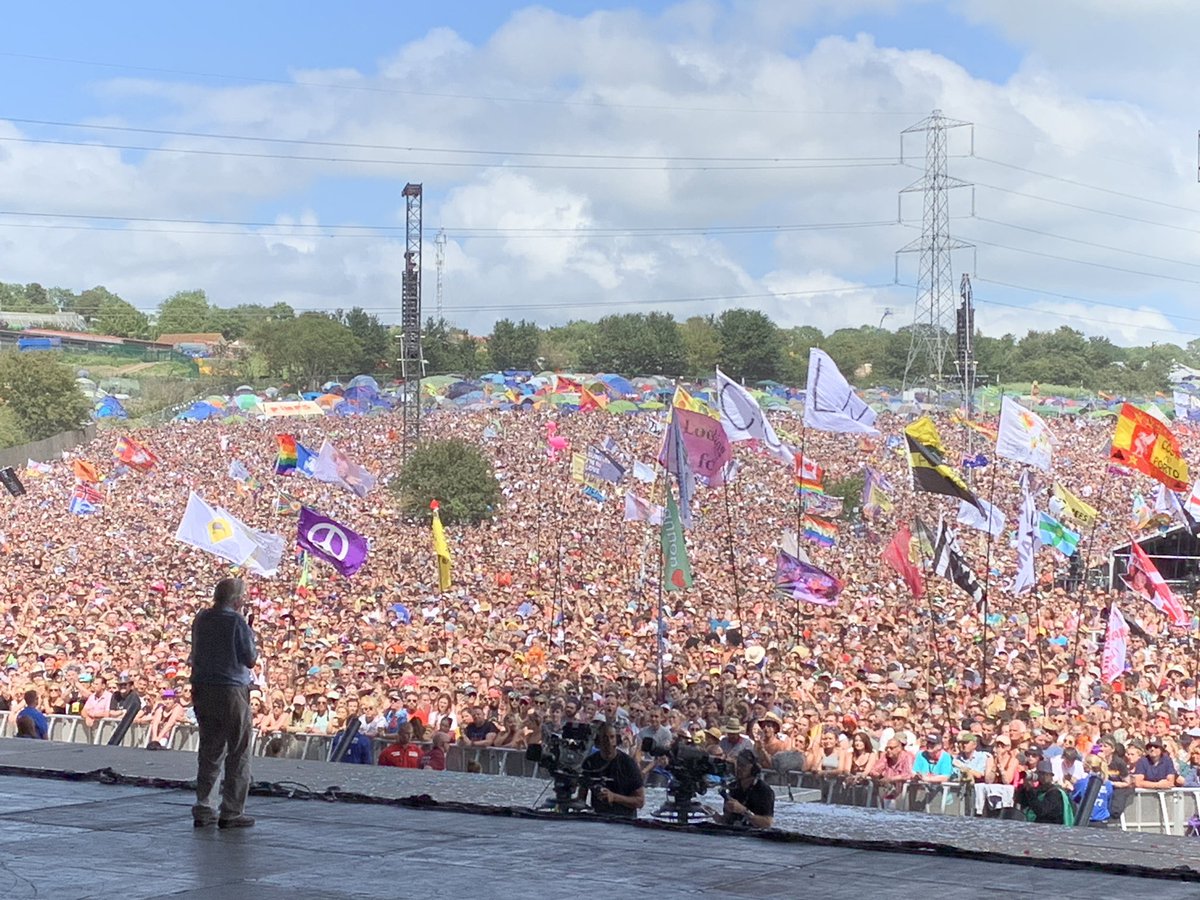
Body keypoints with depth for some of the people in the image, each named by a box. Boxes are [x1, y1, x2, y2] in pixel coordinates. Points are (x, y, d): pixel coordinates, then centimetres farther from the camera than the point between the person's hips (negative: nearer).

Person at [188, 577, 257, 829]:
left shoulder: (200, 619, 7)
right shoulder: (236, 622, -12)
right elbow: (250, 660, -10)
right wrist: (252, 641, 9)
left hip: (202, 690, 6)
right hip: (231, 691, -6)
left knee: (209, 751, 13)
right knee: (238, 753, 2)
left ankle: (203, 810, 13)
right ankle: (231, 812, 2)